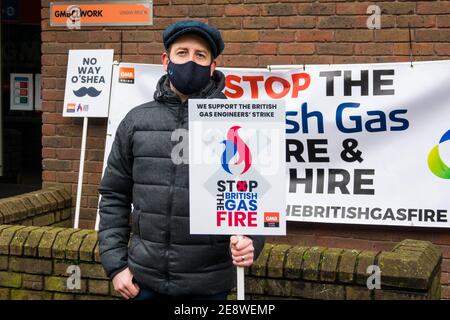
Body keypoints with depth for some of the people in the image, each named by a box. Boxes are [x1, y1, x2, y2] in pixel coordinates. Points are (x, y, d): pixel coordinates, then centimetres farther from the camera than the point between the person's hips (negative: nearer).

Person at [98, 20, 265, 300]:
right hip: (144, 280, 2)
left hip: (208, 284, -2)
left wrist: (250, 240, -21)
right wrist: (115, 264, 2)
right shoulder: (136, 121, 5)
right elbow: (115, 196, 8)